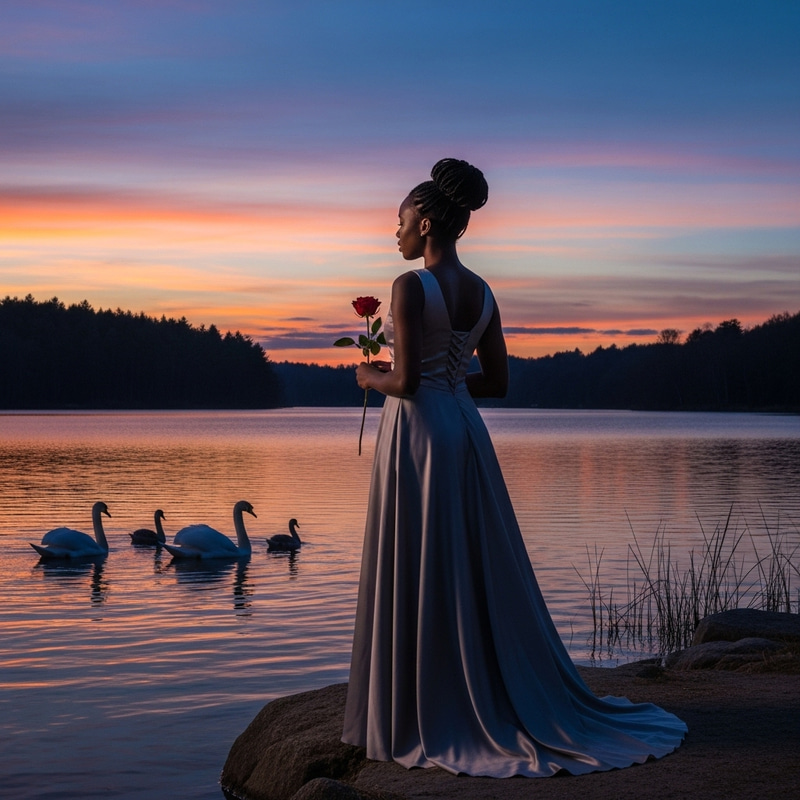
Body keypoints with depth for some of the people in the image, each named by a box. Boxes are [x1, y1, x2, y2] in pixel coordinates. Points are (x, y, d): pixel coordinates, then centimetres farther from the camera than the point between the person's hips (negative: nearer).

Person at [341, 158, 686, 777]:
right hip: (464, 433, 8)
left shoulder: (411, 285, -14)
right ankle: (504, 699, 21)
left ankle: (427, 715, 7)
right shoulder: (482, 294, 9)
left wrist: (371, 378, 2)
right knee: (481, 572, 14)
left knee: (418, 579, 1)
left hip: (416, 434, -7)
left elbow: (405, 381, -19)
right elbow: (498, 382, 11)